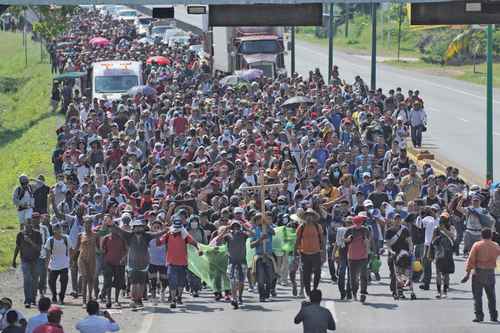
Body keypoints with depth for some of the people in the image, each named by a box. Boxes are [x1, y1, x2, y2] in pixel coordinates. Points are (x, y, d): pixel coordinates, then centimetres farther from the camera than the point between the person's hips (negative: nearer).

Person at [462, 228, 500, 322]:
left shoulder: (477, 245, -5)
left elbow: (471, 259, -10)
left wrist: (467, 273, -10)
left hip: (478, 272, -3)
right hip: (490, 272, 3)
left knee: (477, 295, 1)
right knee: (491, 295, 15)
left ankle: (479, 315, -5)